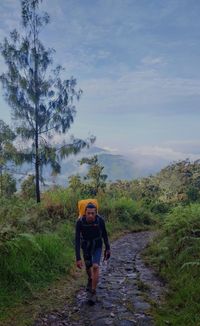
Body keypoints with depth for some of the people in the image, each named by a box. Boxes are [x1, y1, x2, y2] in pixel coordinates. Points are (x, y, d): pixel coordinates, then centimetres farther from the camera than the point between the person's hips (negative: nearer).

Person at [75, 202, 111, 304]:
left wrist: (107, 248, -2)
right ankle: (90, 280, 53)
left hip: (97, 246, -1)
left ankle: (93, 293, -3)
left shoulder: (100, 220, -29)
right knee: (88, 266, 20)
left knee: (95, 267, -18)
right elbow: (77, 241, -29)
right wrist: (78, 258, -34)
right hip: (86, 246, 1)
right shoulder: (80, 222, -32)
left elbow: (104, 233, -10)